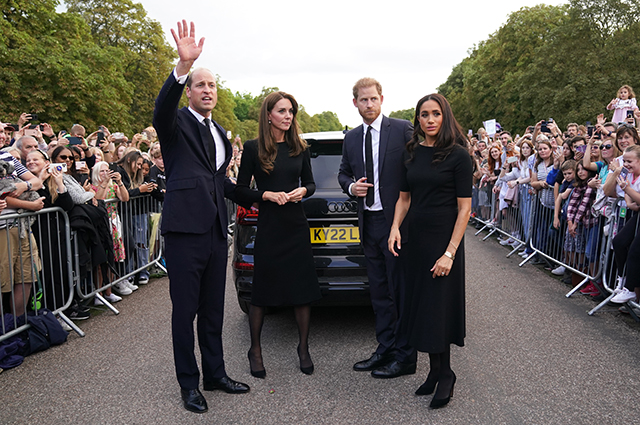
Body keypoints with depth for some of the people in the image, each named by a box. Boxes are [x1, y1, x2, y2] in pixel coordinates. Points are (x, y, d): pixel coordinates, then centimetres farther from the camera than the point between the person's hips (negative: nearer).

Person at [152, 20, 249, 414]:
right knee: (185, 310, 3)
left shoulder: (219, 131, 18)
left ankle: (215, 373, 29)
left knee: (213, 308, 15)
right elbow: (163, 108, -28)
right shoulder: (177, 123, -3)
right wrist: (183, 65, -42)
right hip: (185, 229, -7)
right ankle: (189, 384, 17)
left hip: (216, 230, 7)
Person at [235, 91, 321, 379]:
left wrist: (303, 191, -6)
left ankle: (303, 348, 24)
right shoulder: (253, 148, -3)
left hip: (297, 226, 3)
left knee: (304, 290, 6)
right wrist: (267, 195, -15)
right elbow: (240, 190, -1)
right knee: (261, 291, 6)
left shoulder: (299, 148, 6)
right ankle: (255, 350, 24)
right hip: (268, 228, -3)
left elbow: (310, 183, 15)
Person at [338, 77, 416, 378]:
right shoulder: (351, 138, 12)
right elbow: (343, 173, 21)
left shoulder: (403, 130, -6)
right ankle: (385, 350, 26)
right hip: (369, 223, 6)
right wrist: (351, 186, -3)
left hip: (397, 221, -6)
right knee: (379, 292, 14)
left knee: (401, 291, 1)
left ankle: (404, 357, 13)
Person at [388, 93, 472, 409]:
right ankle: (435, 371, 25)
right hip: (414, 240, 5)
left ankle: (444, 374, 22)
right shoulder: (411, 154, 6)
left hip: (443, 241, -5)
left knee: (438, 309, 2)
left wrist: (449, 253, -17)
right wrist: (395, 228, -5)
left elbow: (464, 207, -11)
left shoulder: (458, 155, -9)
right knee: (419, 306, 10)